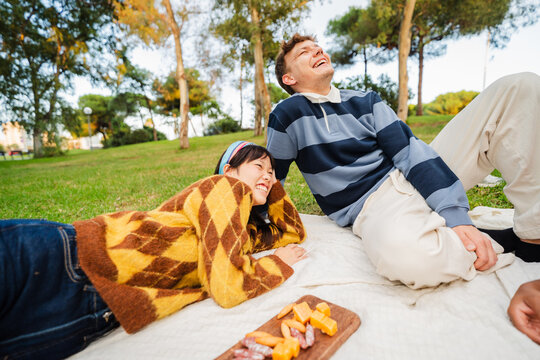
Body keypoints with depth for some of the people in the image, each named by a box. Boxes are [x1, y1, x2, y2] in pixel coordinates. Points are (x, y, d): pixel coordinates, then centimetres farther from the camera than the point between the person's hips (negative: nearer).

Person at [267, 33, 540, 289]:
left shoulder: (365, 100, 12)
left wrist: (456, 214, -13)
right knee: (404, 253, -44)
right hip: (372, 205, -5)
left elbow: (409, 152, 0)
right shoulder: (288, 114, 1)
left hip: (420, 177, 6)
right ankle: (492, 246, -8)